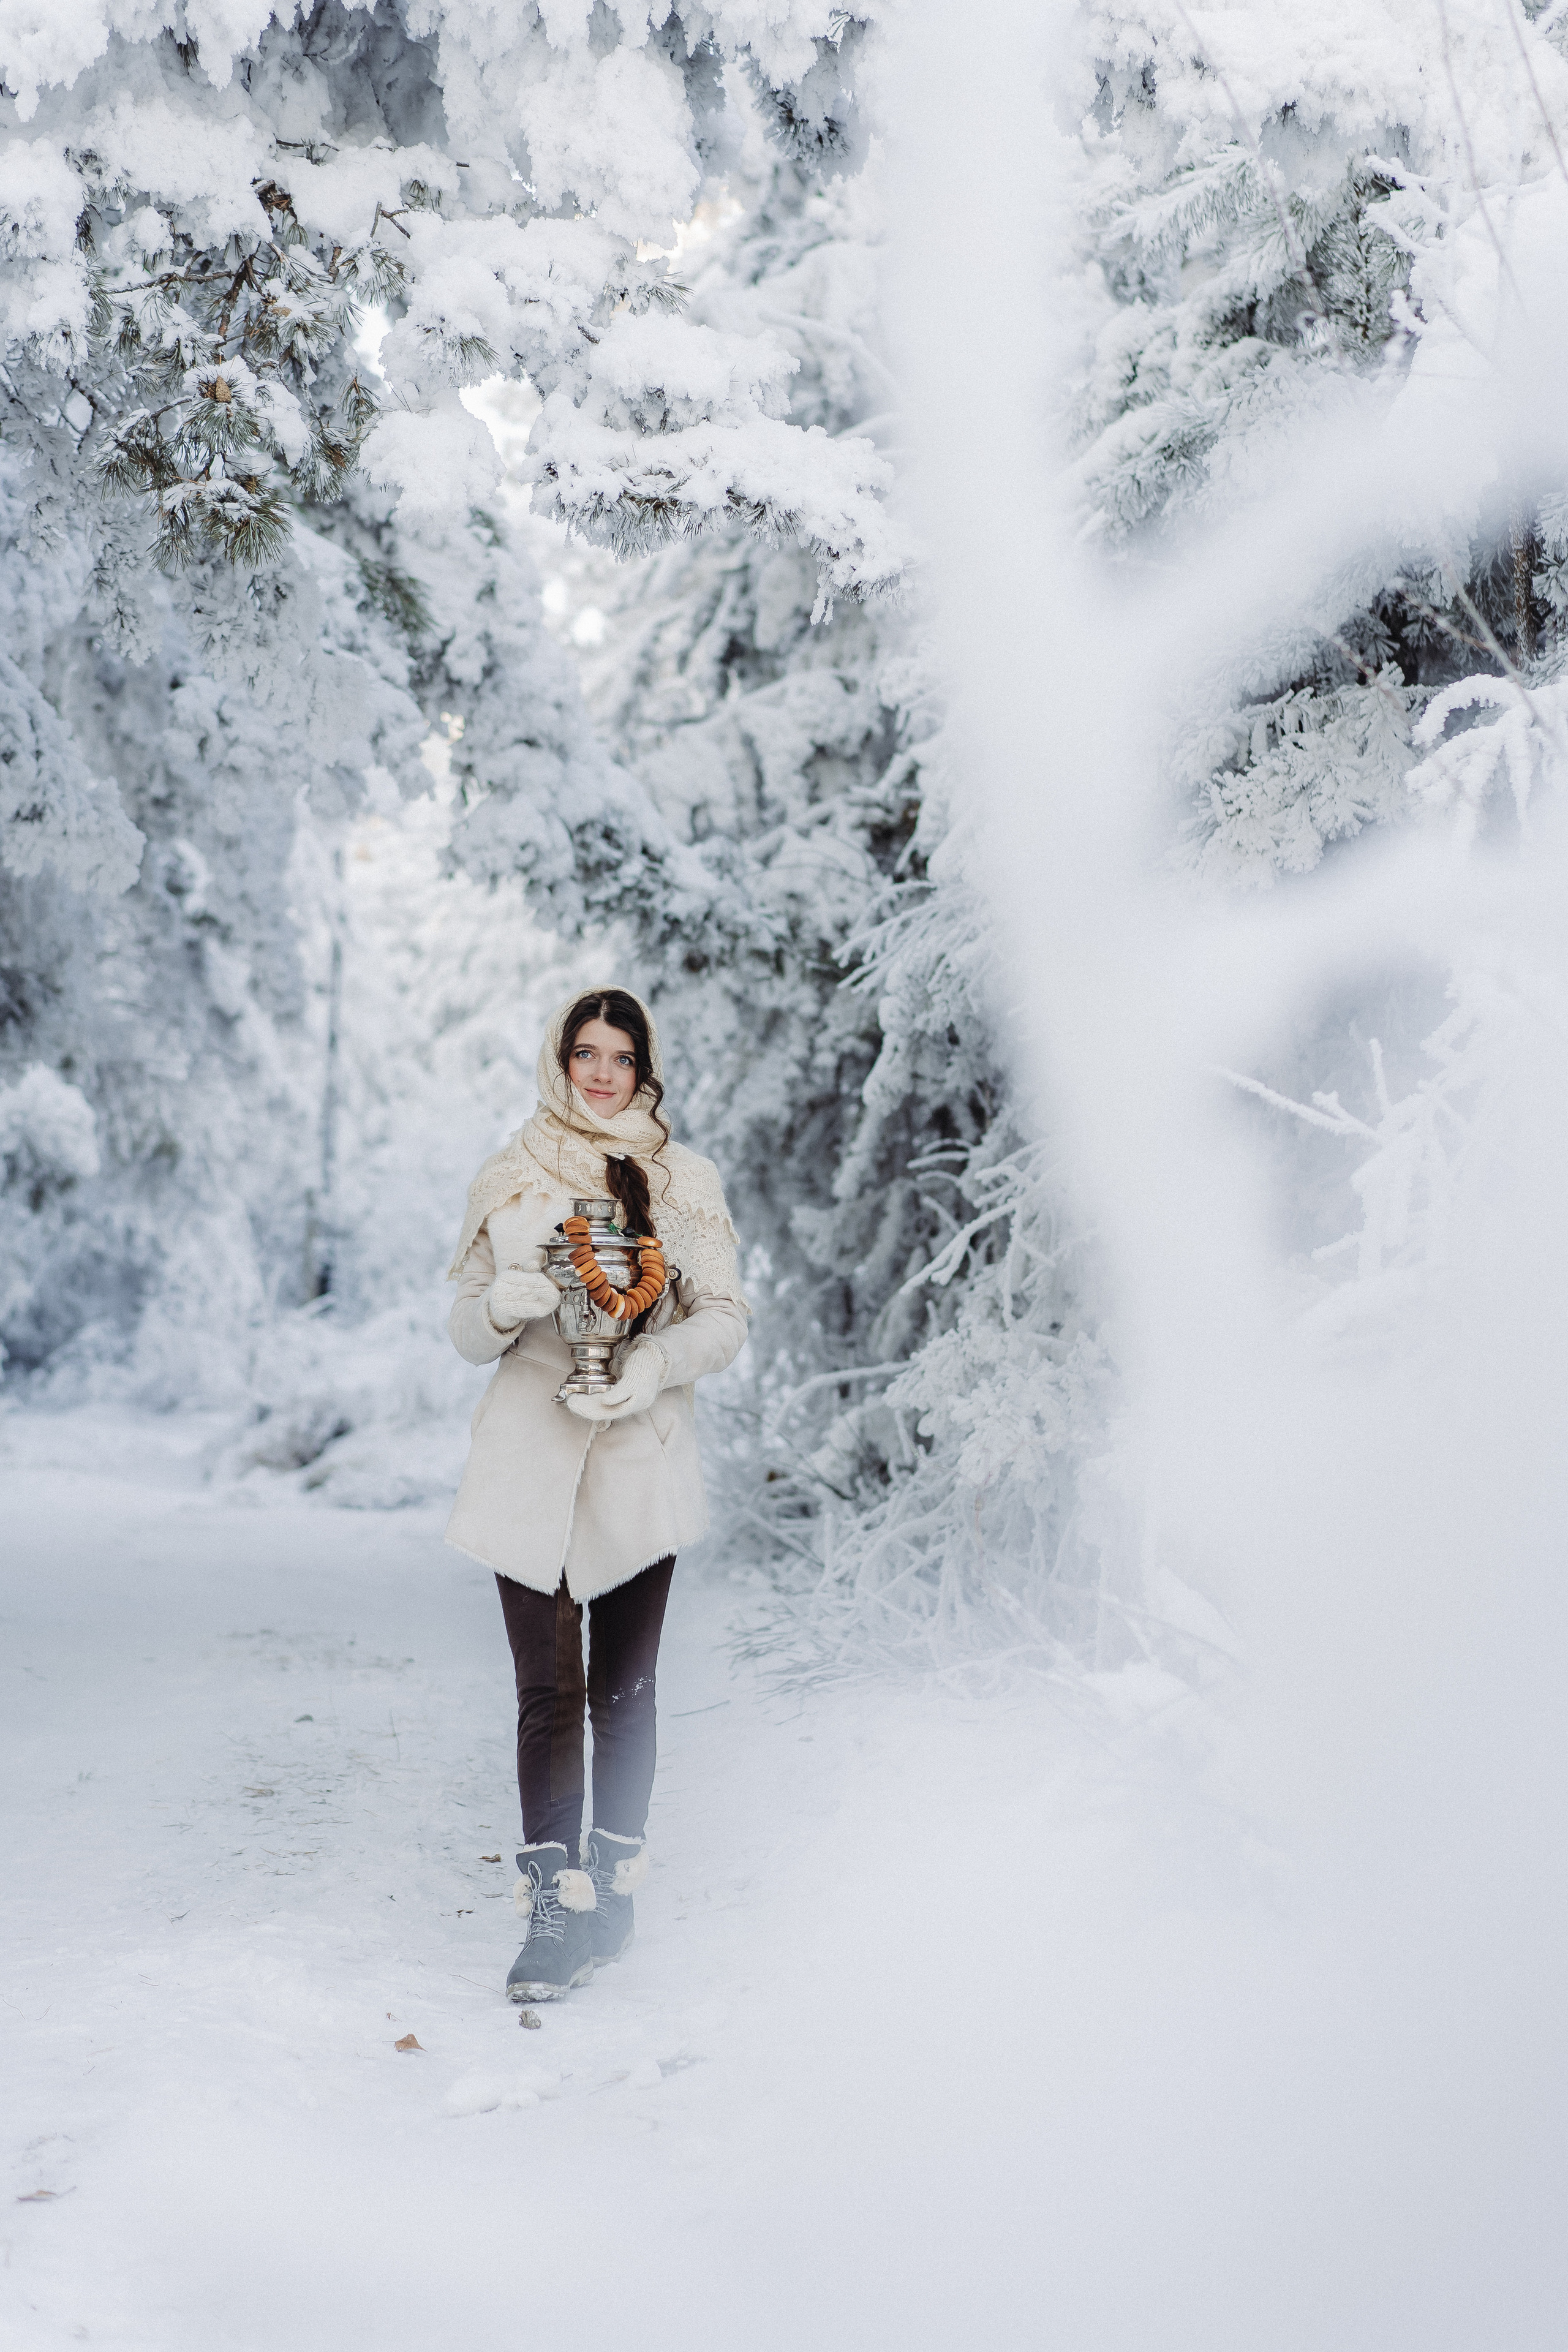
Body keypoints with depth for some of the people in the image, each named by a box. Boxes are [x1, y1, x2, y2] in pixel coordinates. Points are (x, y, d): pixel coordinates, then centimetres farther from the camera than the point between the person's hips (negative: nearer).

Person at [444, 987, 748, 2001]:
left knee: (624, 1689, 5)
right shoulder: (507, 1181, 10)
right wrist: (504, 1305, -12)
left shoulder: (685, 1181, 7)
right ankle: (553, 1906, -4)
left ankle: (613, 1886, 17)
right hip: (529, 1464, 0)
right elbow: (469, 1332, 11)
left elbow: (727, 1316, 2)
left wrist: (657, 1362, -17)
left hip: (640, 1459, 0)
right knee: (548, 1689, -6)